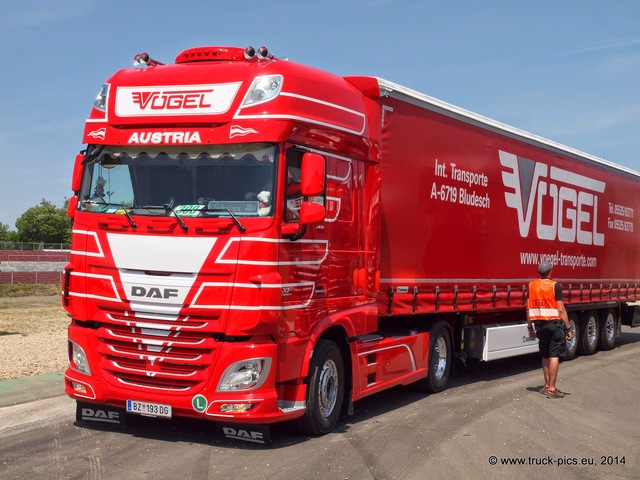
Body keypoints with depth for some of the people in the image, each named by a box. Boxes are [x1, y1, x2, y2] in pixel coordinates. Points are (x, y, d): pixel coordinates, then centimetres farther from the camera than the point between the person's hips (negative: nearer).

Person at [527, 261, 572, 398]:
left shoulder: (532, 286, 5)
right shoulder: (555, 286, -9)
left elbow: (528, 309, 6)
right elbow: (561, 309, -12)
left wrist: (530, 327, 15)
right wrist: (568, 328, -7)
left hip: (540, 324, 5)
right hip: (554, 323, -5)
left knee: (545, 355, 16)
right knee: (554, 355, -3)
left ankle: (547, 385, 24)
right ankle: (551, 389, -6)